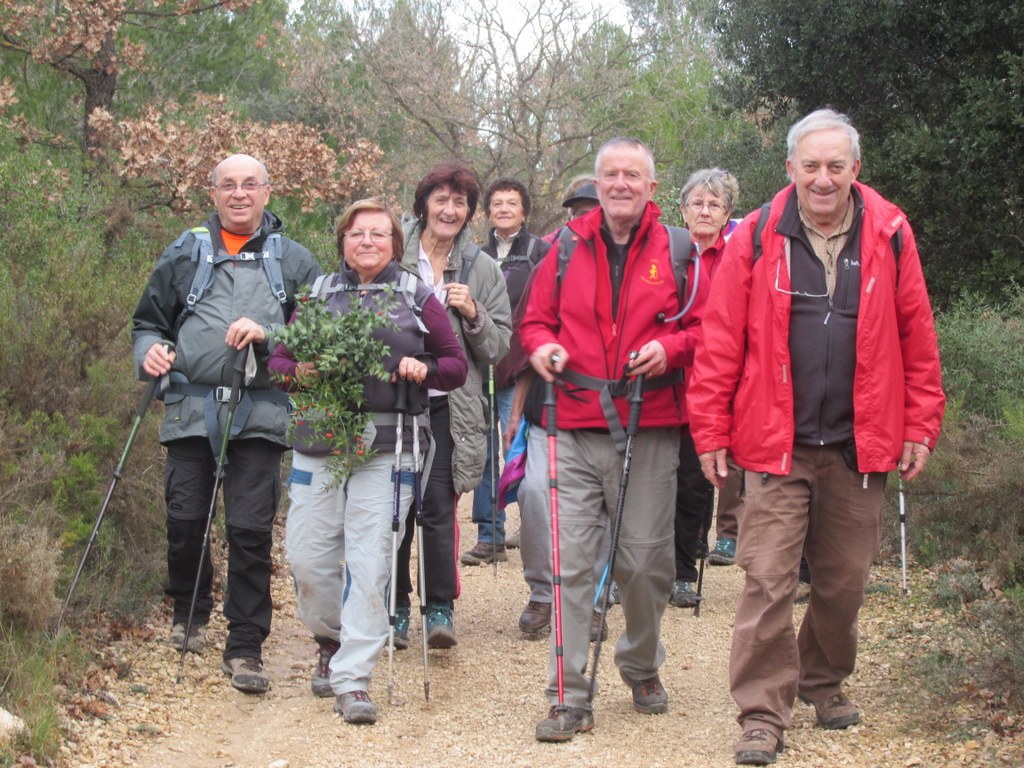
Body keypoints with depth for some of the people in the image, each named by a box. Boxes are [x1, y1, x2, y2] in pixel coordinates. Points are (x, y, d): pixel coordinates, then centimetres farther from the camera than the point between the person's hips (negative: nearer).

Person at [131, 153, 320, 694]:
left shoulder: (293, 260, 11)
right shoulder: (184, 254, 13)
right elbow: (148, 321, 19)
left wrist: (267, 336, -9)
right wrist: (150, 350, -4)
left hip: (259, 415, -1)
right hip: (191, 409, 2)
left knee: (251, 529, -5)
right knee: (184, 520, 5)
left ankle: (245, 647, 3)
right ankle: (189, 614, 31)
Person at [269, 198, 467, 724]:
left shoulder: (416, 299, 11)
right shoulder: (317, 296, 16)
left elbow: (457, 365, 12)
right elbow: (277, 360, 16)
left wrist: (425, 369, -9)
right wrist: (297, 371, -6)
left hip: (387, 446, -2)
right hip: (318, 443, 2)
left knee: (369, 562, -9)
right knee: (306, 555, -1)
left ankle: (352, 680, -4)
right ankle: (330, 641, 27)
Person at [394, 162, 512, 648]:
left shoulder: (482, 269, 7)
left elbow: (500, 346, 7)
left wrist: (473, 315, -11)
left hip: (448, 407, 0)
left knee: (438, 508, -6)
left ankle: (440, 608, 4)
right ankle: (395, 607, 15)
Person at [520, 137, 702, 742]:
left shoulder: (677, 250, 5)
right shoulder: (568, 248, 9)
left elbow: (707, 328, 6)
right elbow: (538, 319, 17)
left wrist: (670, 347, -12)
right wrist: (540, 346, -4)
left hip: (650, 433, -1)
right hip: (575, 429, 1)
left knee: (646, 560, 6)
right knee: (570, 562, -4)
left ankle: (642, 667, 31)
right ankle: (571, 697, 2)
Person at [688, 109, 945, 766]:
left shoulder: (890, 236, 1)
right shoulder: (756, 240, -3)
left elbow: (917, 339, 5)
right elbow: (721, 343, -2)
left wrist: (920, 427, 2)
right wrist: (711, 432, -4)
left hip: (859, 445, 2)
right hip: (776, 443, -2)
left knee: (845, 580, 14)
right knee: (768, 581, -4)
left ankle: (825, 681, 35)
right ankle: (764, 715, 3)